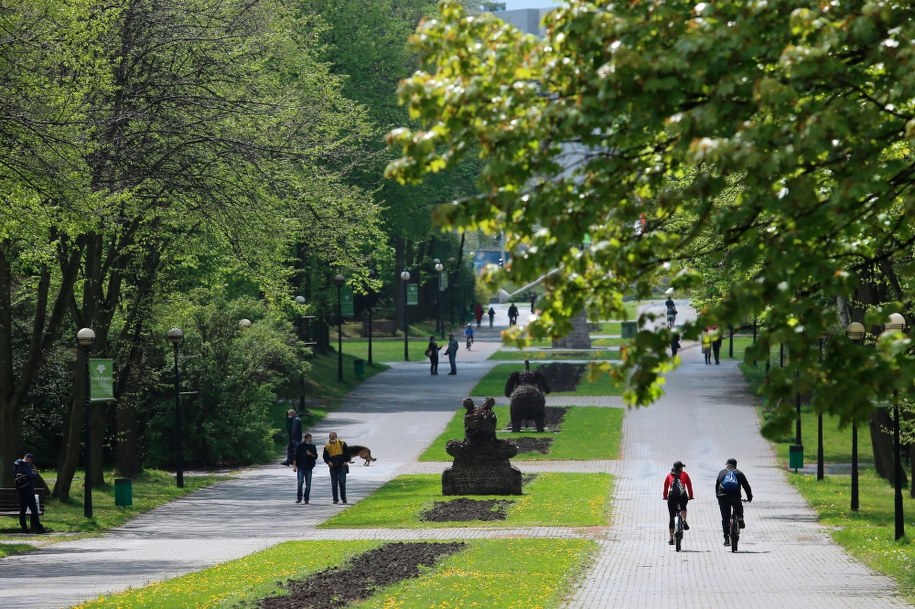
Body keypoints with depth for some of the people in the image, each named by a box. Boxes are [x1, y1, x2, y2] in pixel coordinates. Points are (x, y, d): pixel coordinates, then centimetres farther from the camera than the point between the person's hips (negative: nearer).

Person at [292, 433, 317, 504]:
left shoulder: (312, 447, 8)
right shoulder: (300, 446, 0)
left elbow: (315, 456, 10)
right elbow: (295, 456, 0)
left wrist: (311, 454, -11)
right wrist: (294, 466, -5)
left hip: (309, 468, 2)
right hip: (300, 467, -2)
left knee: (308, 484, 3)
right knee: (299, 483, -7)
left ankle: (306, 498, 10)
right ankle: (299, 498, 2)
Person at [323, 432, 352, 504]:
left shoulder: (342, 443, 2)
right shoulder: (327, 446, 7)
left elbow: (348, 452, 7)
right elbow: (325, 456, 12)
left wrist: (346, 461, -3)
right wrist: (328, 462, -6)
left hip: (342, 466, -2)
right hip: (333, 467, 2)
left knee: (342, 482, -6)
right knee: (334, 484, 2)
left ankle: (343, 498, 3)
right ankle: (335, 499, 9)